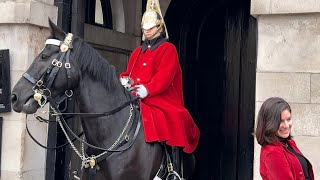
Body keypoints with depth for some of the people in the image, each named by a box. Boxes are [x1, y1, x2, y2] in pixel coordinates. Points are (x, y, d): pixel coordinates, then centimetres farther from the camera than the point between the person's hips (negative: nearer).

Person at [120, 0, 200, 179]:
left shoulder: (168, 49, 2)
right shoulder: (137, 52, 22)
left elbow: (165, 75, -12)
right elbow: (128, 72, 21)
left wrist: (147, 89, -27)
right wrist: (125, 80, -5)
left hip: (162, 102, -6)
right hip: (136, 102, 6)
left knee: (170, 124, -24)